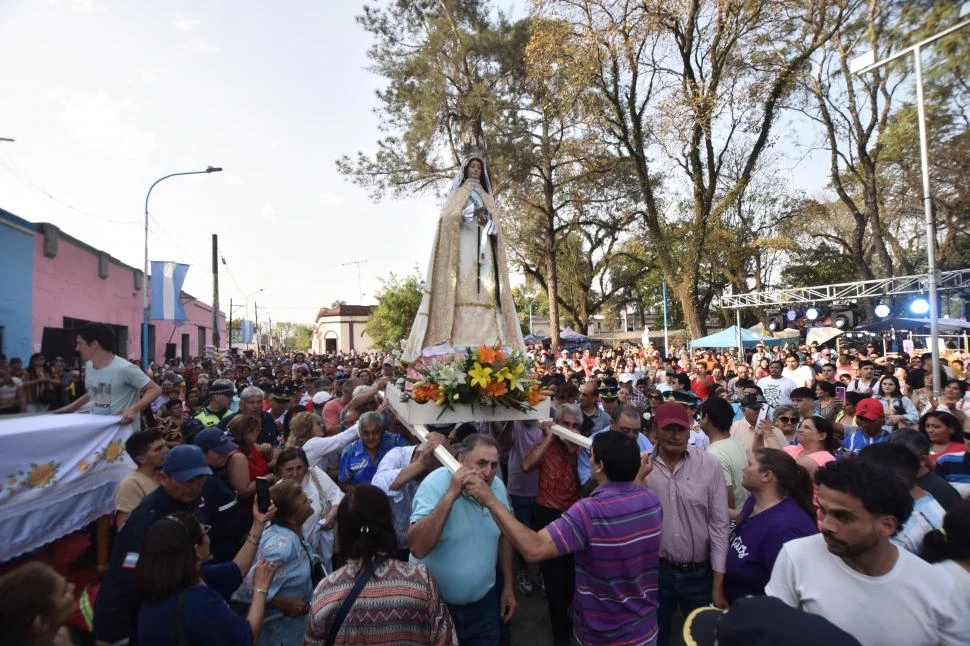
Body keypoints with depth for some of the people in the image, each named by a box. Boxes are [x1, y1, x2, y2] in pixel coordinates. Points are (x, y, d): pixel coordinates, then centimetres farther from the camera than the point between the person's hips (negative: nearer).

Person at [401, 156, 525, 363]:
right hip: (464, 245, -4)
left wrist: (488, 223, -11)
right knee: (463, 287, -17)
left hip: (484, 247, 4)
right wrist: (472, 213, -20)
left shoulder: (486, 197, 26)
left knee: (485, 290, -8)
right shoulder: (459, 192, 15)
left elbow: (495, 225, 13)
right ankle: (461, 339, -22)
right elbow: (449, 217, -3)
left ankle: (486, 339, -13)